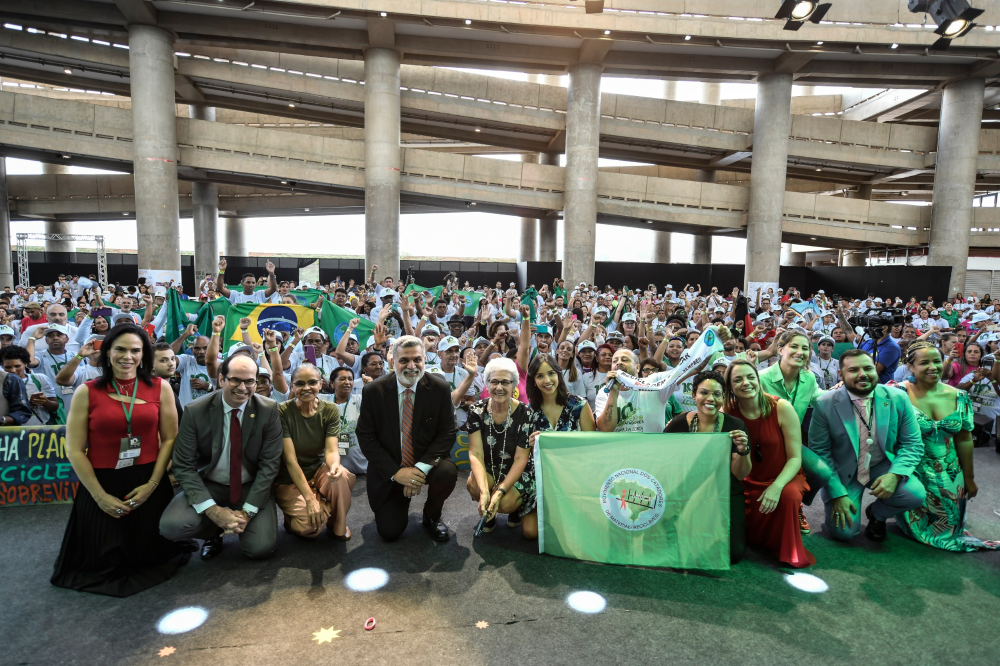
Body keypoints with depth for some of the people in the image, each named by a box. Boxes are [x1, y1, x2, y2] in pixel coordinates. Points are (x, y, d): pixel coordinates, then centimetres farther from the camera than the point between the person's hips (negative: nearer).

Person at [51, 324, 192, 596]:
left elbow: (169, 439, -2)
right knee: (102, 562, 4)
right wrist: (100, 496, -9)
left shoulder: (160, 388, -2)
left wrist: (152, 484, -10)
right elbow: (74, 450, -5)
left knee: (150, 557, 5)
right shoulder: (87, 392, -4)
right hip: (101, 484, 0)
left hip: (147, 484, 0)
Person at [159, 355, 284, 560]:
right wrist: (212, 510, -23)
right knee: (171, 525, -27)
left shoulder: (269, 410, -12)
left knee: (261, 548, -18)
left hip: (252, 487, 0)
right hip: (208, 486, 1)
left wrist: (247, 512, -19)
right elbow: (184, 466, -12)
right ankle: (214, 531, 8)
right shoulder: (195, 411, -13)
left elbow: (269, 464, -11)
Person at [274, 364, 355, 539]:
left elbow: (331, 450, -16)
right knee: (311, 526, -26)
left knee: (343, 477, -31)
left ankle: (337, 526, -4)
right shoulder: (282, 412, -15)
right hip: (289, 479, -3)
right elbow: (290, 459, -19)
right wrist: (309, 498, -25)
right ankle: (294, 515, 11)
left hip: (318, 470, 3)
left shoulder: (330, 411, -6)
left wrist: (335, 465, -42)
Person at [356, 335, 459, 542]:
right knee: (390, 532, -8)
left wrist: (421, 468, -23)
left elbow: (447, 433, -10)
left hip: (426, 464, 0)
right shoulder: (373, 391, -10)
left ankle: (432, 516, 2)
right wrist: (395, 472, -19)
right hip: (389, 471, 0)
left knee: (448, 471, -31)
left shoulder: (440, 389, -10)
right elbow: (366, 437, -9)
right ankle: (399, 505, 29)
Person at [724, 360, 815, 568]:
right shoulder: (728, 414, -9)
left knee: (789, 495, -35)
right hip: (748, 483, 2)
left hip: (783, 478, -2)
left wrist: (777, 486, -31)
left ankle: (790, 552, -7)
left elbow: (795, 458, -15)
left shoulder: (781, 408, -14)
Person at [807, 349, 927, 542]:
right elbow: (819, 451, -11)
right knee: (844, 531, -16)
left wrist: (895, 474, -23)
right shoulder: (825, 404, -16)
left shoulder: (898, 398, -9)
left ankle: (876, 513, 9)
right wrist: (837, 494, -16)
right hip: (843, 472, -2)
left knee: (915, 494, -26)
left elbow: (913, 445, -5)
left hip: (883, 467, 3)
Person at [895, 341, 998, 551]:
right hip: (912, 472, -4)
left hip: (949, 476, 5)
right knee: (917, 524, -5)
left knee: (948, 523, 7)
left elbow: (964, 440, 7)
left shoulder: (959, 398, 0)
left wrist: (969, 479, 11)